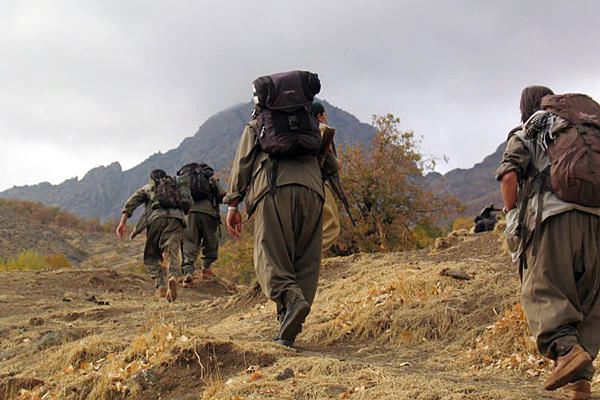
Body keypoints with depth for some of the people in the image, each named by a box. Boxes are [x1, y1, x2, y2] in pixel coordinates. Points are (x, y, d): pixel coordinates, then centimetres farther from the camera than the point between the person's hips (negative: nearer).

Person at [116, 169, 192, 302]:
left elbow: (131, 203, 16)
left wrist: (122, 223, 10)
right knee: (173, 253, -6)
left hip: (157, 217, -1)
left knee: (151, 256, 11)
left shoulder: (148, 188, 28)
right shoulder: (178, 187, 34)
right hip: (177, 218, 1)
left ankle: (161, 286, -4)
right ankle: (173, 277, -35)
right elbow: (188, 205, 23)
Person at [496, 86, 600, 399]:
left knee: (543, 293, -6)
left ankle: (567, 349, -32)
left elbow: (508, 176, -3)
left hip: (552, 219, -4)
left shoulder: (524, 135, 14)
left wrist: (512, 221, 4)